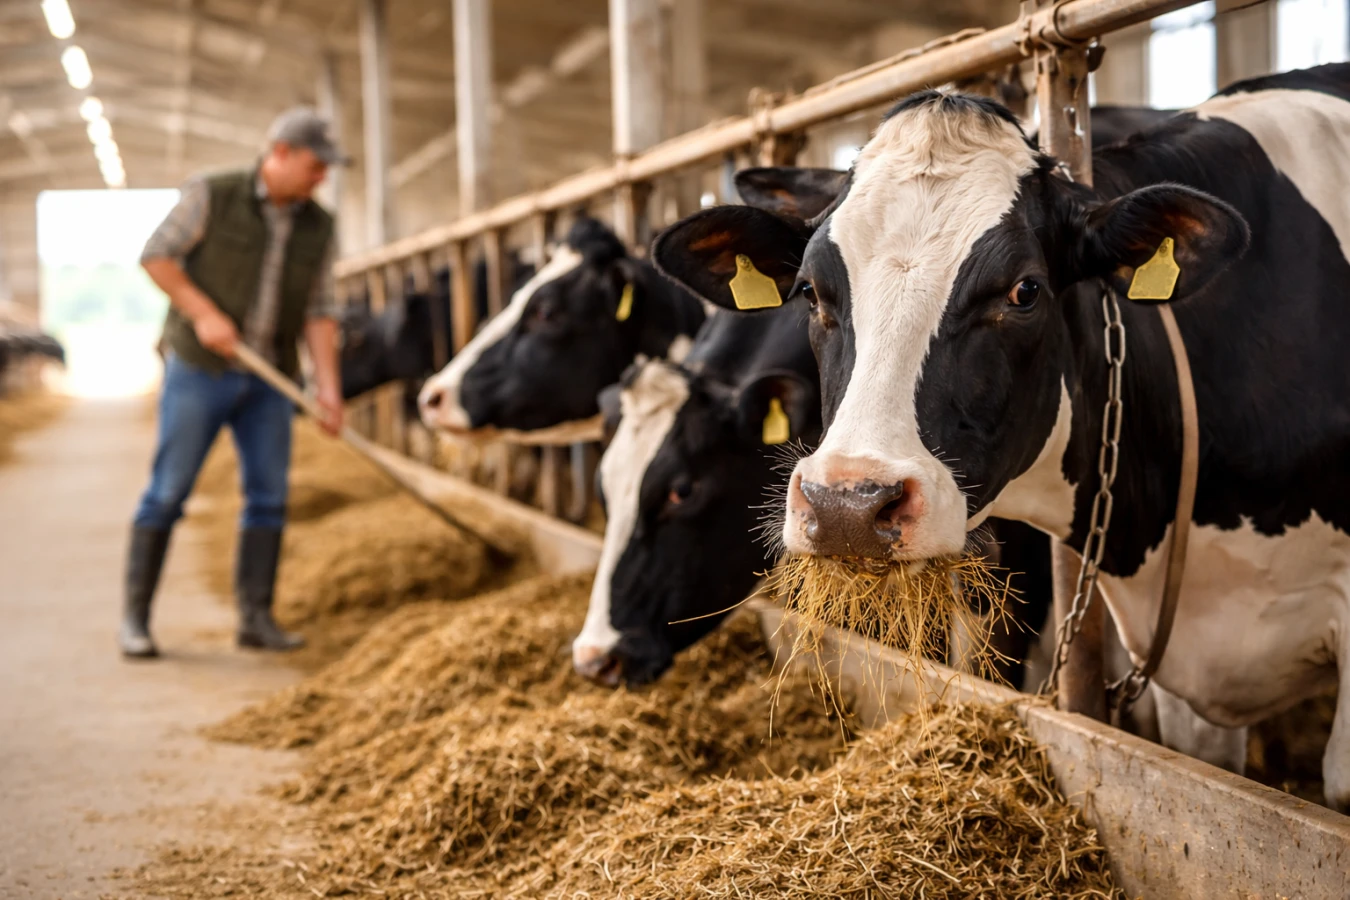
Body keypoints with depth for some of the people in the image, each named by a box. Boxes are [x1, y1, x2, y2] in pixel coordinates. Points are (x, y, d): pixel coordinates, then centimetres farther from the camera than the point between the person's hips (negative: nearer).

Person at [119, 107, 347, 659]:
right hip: (199, 367, -4)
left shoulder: (317, 226, 4)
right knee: (168, 492, -5)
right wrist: (204, 313, -19)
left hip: (268, 378, 4)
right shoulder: (213, 196, -8)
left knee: (269, 495, -1)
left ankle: (256, 618, 7)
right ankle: (134, 617, 4)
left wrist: (327, 386, -9)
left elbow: (318, 313, 2)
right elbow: (155, 256, -7)